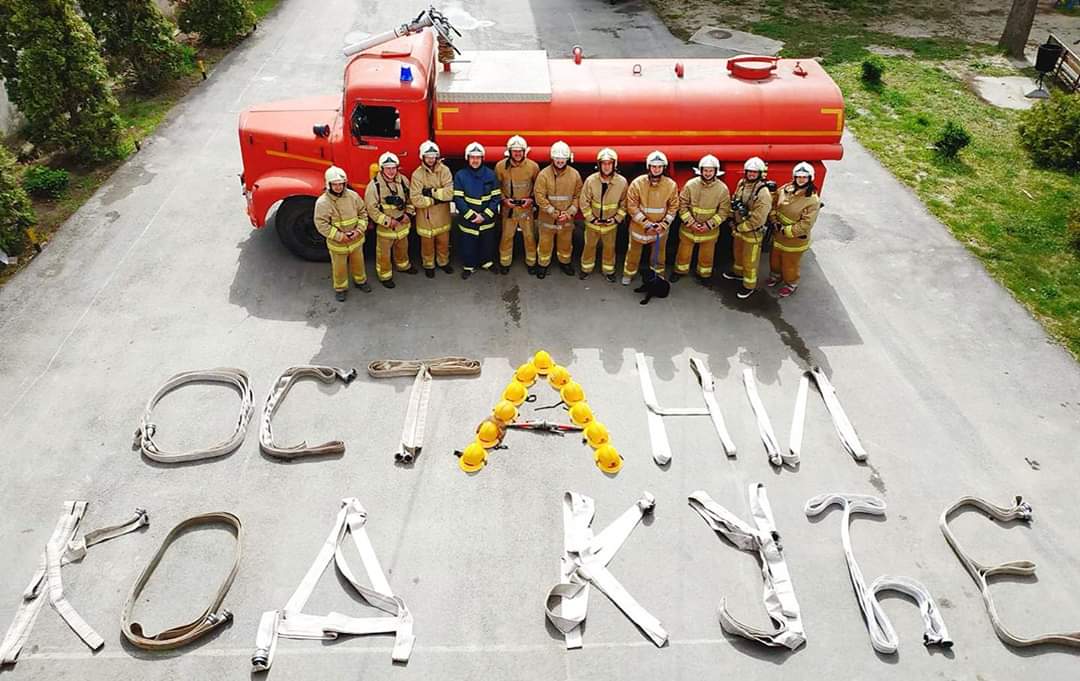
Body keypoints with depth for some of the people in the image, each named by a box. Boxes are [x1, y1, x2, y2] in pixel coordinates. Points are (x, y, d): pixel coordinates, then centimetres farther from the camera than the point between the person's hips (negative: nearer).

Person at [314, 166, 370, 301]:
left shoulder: (353, 195, -9)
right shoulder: (322, 202, -20)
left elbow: (363, 213, 0)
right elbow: (321, 224, -20)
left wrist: (359, 230, -14)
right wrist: (339, 236, -23)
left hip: (356, 240, 3)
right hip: (337, 243, -3)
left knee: (358, 262, 24)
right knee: (339, 267, 14)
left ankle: (360, 281, 49)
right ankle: (340, 289, 37)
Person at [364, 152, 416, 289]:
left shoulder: (402, 180, -5)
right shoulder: (374, 185, -21)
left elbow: (410, 199, 9)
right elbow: (372, 209, -20)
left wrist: (408, 214, -5)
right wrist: (388, 221, -21)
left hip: (402, 224, 5)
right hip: (384, 226, -5)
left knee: (402, 248, 27)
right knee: (384, 252, 9)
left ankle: (403, 265, 52)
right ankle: (385, 276, 27)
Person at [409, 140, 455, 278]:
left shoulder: (444, 170, -10)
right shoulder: (417, 174, -15)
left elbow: (449, 193, -20)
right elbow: (416, 199, -21)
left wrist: (431, 191, -22)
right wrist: (437, 199, -18)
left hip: (442, 215, 2)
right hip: (426, 216, -2)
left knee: (443, 241, 20)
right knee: (427, 242, 15)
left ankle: (443, 262, 43)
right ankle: (428, 265, 37)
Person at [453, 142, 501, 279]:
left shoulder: (490, 174, -4)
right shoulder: (460, 175, -8)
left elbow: (496, 197, -5)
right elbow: (458, 199, -10)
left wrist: (484, 215, -14)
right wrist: (472, 215, -17)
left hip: (487, 220, 1)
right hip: (467, 220, -1)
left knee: (488, 243, 16)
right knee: (468, 245, 11)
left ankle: (487, 263, 39)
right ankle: (469, 266, 32)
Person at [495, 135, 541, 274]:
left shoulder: (533, 166, -11)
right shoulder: (500, 166, -11)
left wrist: (531, 199, -8)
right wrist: (504, 199, -9)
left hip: (526, 208, 0)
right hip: (508, 208, 0)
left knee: (529, 236, 10)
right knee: (507, 236, 10)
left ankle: (531, 262, 27)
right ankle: (505, 262, 28)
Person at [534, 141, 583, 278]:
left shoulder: (575, 174, -6)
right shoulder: (544, 174, -13)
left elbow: (578, 196, -1)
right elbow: (540, 197, -14)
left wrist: (569, 213, -13)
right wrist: (554, 213, -17)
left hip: (567, 219, 2)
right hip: (547, 217, -2)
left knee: (566, 242, 19)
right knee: (545, 242, 11)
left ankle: (564, 262, 41)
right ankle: (543, 264, 32)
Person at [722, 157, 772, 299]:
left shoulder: (763, 193, -26)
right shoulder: (742, 184, -3)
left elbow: (758, 219, -25)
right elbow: (734, 201, 11)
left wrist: (740, 227, -17)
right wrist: (733, 221, 0)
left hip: (752, 233, -7)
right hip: (738, 229, 7)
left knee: (750, 260, 6)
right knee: (738, 252, 28)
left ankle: (750, 286, 22)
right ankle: (738, 272, 53)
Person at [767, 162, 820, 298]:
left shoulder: (813, 200, -24)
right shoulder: (785, 189, -9)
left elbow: (806, 225, -26)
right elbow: (774, 205, 5)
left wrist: (785, 230, -24)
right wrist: (774, 221, -9)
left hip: (794, 240, -6)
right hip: (778, 235, 6)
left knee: (790, 264, 14)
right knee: (775, 257, 27)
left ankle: (791, 284, 39)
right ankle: (776, 275, 55)